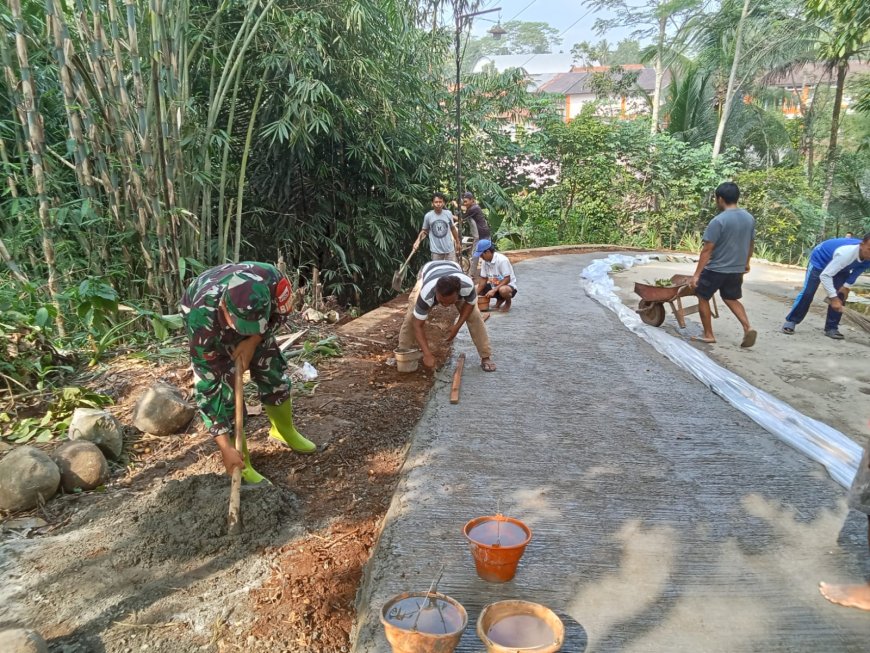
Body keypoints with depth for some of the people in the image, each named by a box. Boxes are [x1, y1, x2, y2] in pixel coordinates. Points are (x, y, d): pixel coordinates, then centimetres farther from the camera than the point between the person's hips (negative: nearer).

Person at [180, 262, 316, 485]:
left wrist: (252, 341, -27)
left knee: (275, 373, 5)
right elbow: (206, 386, -36)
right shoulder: (202, 322, -44)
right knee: (224, 390, -14)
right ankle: (241, 464, 3)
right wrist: (225, 447, -35)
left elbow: (281, 312, -14)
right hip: (210, 324, -3)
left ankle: (284, 431, 32)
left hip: (255, 320, 3)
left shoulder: (272, 280, -42)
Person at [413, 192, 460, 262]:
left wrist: (457, 242, 16)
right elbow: (424, 231, 4)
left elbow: (453, 229, 10)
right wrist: (418, 241, -13)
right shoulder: (428, 216, -7)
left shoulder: (448, 214, -3)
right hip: (436, 250, -1)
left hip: (449, 249, 1)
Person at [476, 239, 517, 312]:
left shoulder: (502, 260, -25)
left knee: (503, 290, -42)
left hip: (508, 285, -8)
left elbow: (507, 279, -26)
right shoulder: (485, 262, -3)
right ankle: (500, 299, 11)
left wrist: (494, 290, -32)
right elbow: (483, 279, -1)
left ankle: (508, 302, -3)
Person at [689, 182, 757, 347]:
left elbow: (707, 250, -20)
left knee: (703, 298, 12)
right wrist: (746, 263, 30)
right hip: (737, 270, 7)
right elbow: (751, 244, 14)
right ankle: (748, 328, 5)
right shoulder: (749, 218, 2)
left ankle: (708, 335, 16)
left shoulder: (718, 221, -20)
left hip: (715, 270, -7)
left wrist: (697, 274, -16)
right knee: (731, 299, 23)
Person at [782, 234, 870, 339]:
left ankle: (831, 328, 5)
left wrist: (847, 286, -9)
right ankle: (791, 321, 1)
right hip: (820, 259, -6)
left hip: (841, 267, 6)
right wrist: (833, 297, -40)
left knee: (841, 295, -5)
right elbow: (825, 275, -40)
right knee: (807, 292, -11)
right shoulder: (845, 254, -45)